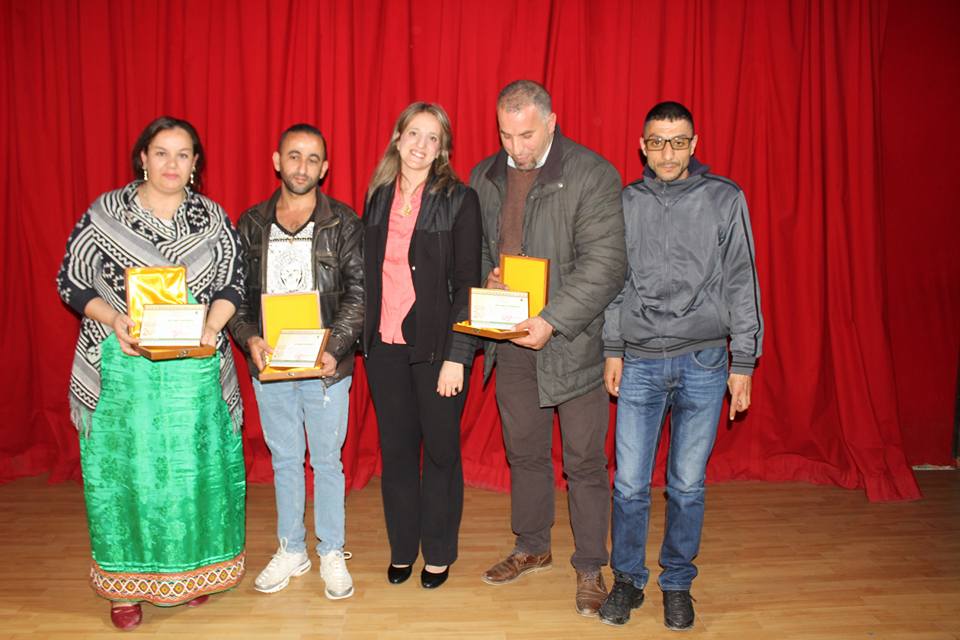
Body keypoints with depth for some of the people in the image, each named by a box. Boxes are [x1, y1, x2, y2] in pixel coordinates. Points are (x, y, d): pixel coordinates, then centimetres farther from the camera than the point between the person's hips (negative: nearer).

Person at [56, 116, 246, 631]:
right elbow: (71, 280, 2)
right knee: (123, 469, 6)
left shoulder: (213, 218, 6)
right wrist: (114, 319, -15)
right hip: (122, 367, -1)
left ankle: (191, 569, 28)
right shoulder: (104, 213, 0)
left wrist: (211, 326, -12)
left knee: (193, 467, 8)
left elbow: (232, 283, 6)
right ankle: (125, 581, 23)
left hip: (194, 369, 2)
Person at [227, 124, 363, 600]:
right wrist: (249, 338, -11)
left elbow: (357, 293, -7)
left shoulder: (343, 223, -3)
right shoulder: (252, 224, 6)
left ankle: (331, 554, 25)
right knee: (284, 459, 15)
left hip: (325, 365, -3)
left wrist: (334, 347, -19)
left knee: (327, 460, 8)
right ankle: (291, 550, 31)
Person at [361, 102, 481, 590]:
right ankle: (402, 548, 30)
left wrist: (457, 356, -14)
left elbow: (467, 282, -9)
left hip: (437, 345, -4)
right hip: (385, 345, 4)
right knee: (395, 448, 12)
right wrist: (365, 339, 4)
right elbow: (368, 273, 11)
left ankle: (438, 553, 26)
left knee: (440, 449, 8)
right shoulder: (377, 198, 9)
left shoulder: (459, 200, -5)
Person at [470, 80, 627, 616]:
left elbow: (606, 265, -18)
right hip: (511, 341, 5)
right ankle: (532, 548, 38)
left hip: (573, 342, -5)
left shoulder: (592, 174, -12)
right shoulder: (485, 176, 7)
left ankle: (590, 567, 25)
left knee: (585, 461, 7)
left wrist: (552, 320, -25)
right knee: (525, 452, 18)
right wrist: (486, 278, -4)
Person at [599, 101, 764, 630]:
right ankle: (628, 580, 23)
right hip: (640, 362, 1)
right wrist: (612, 351, 9)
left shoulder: (724, 199, 2)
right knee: (629, 483, 3)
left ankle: (678, 582, 27)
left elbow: (741, 283, 2)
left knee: (688, 484, 7)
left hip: (703, 362, -1)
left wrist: (743, 362, -1)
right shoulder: (626, 202, 7)